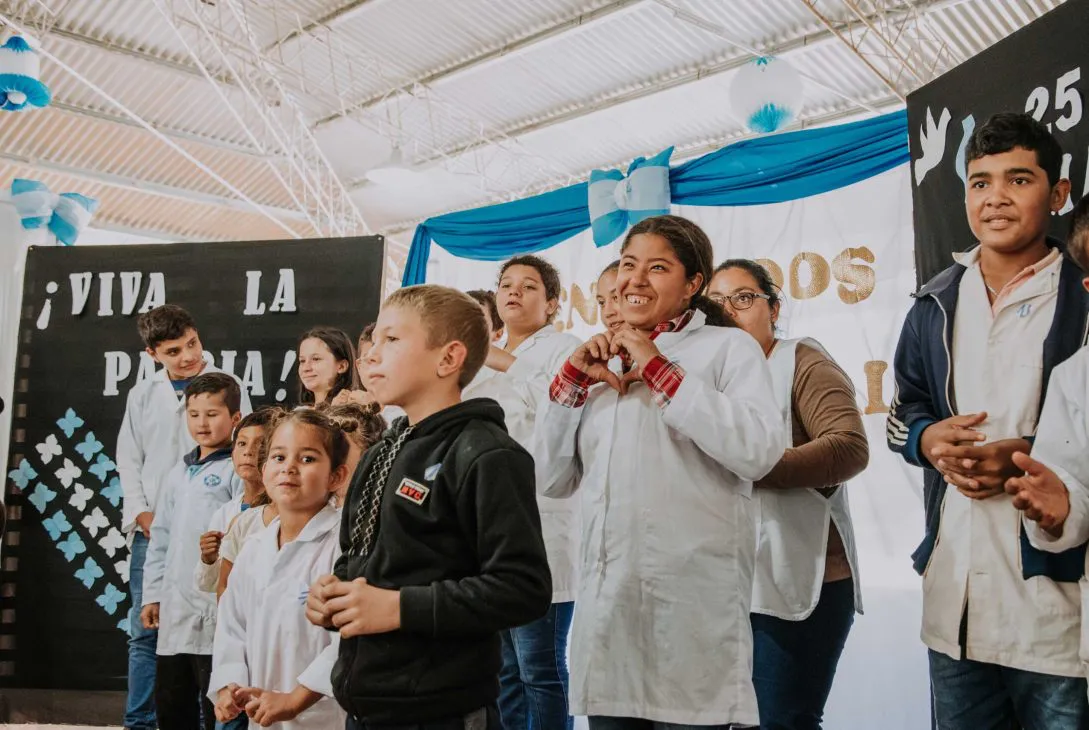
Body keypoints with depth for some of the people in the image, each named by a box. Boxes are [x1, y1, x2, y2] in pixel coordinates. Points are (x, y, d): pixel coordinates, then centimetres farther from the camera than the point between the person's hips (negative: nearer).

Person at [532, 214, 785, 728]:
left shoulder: (729, 347, 1)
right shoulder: (603, 365, 16)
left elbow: (759, 452, -16)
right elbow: (551, 481, 13)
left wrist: (660, 372, -13)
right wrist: (572, 378, 1)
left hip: (693, 605, -5)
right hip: (604, 604, 5)